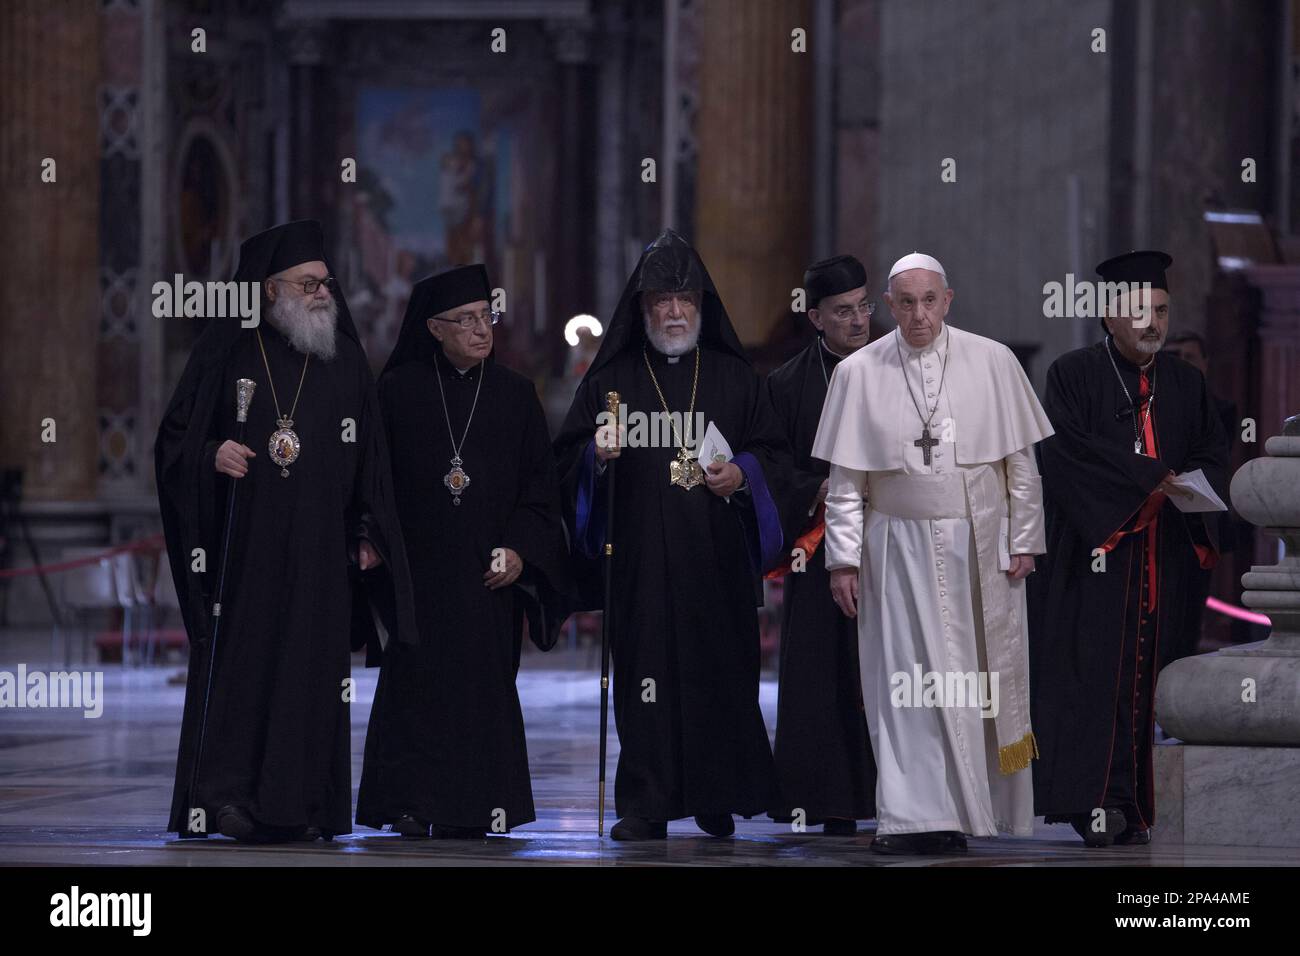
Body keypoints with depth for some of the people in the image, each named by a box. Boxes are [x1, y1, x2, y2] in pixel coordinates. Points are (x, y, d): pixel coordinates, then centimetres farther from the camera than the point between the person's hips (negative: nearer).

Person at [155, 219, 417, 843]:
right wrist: (211, 455, -17)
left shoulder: (346, 362, 10)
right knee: (239, 660, -9)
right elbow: (173, 439, 3)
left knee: (311, 668, -1)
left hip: (318, 550, 3)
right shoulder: (227, 352, 2)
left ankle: (298, 804, 2)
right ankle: (227, 794, -9)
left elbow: (369, 456, 12)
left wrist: (368, 534, 4)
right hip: (242, 545, -3)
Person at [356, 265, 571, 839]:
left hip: (489, 571, 2)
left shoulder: (515, 394, 8)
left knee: (483, 681, 0)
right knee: (416, 680, -5)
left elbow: (541, 484, 7)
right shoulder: (398, 391, 3)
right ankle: (411, 806, -3)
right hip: (418, 570, -2)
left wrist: (521, 550, -6)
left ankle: (471, 807, 3)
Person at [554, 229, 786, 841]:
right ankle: (645, 807, -4)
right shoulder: (612, 378, 10)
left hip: (717, 558, 1)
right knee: (644, 675, -6)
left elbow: (772, 450, 14)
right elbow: (568, 456, 9)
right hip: (640, 555, -1)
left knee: (720, 673, -1)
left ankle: (718, 801, 10)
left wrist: (742, 474, -6)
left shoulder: (735, 377, 12)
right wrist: (598, 455, -12)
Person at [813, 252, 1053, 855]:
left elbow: (1021, 461, 4)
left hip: (981, 549, 1)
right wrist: (843, 558, -2)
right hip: (900, 550, 0)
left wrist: (1024, 541, 1)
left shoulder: (992, 363, 0)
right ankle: (916, 817, -6)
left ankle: (992, 807, 19)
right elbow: (845, 479, 2)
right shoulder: (858, 373, 0)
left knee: (986, 681, 6)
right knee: (906, 681, -6)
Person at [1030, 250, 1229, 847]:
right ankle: (1095, 802, -14)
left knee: (1148, 675, -1)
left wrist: (1196, 484, -12)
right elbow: (1068, 448, -11)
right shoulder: (1072, 376, 2)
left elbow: (1214, 455, 12)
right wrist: (1153, 478, -17)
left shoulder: (1186, 385, 16)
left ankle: (1135, 806, -1)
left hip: (1162, 562, 4)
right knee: (1095, 674, -11)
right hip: (1095, 549, -4)